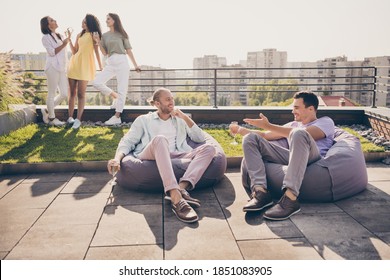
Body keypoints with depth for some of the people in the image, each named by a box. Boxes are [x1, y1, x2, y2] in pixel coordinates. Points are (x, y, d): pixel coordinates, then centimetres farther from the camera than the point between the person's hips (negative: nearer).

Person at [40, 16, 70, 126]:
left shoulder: (59, 36, 19)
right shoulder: (46, 37, -3)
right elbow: (52, 52, -13)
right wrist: (64, 44, -15)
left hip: (62, 68, 8)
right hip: (53, 67, -8)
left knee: (64, 94, 5)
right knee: (52, 94, -1)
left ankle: (47, 110, 21)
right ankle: (51, 117, 10)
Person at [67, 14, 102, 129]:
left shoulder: (93, 35, 0)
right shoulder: (79, 35, 16)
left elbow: (97, 52, -1)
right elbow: (74, 51, 14)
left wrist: (101, 67, -4)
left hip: (85, 66, -5)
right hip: (74, 64, 6)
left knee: (81, 94, -6)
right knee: (72, 93, 6)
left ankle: (78, 119, -3)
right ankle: (70, 117, 13)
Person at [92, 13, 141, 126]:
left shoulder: (121, 34, 4)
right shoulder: (105, 35, 13)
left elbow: (128, 50, 5)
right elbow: (105, 53, 10)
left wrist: (135, 65, 3)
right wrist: (99, 43, -6)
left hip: (122, 62, -4)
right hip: (110, 63, 5)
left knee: (122, 90, -6)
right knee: (96, 82, -10)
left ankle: (117, 117, -3)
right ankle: (116, 98, 11)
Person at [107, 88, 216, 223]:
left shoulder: (180, 120, 29)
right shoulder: (143, 120, 22)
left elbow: (200, 138, 20)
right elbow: (128, 141, 10)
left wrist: (185, 117, 10)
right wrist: (118, 158, -11)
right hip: (151, 156, -3)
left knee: (209, 148, -20)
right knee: (160, 139, -37)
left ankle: (181, 188, -42)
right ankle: (177, 199, -52)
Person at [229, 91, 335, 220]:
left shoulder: (326, 122, 14)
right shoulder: (293, 124, 34)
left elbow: (302, 134, -8)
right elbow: (265, 135, 35)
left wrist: (268, 126, -10)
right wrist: (240, 129, 28)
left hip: (313, 159, -6)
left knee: (298, 134, -36)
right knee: (250, 138, -6)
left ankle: (290, 197, -42)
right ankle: (260, 191, -26)